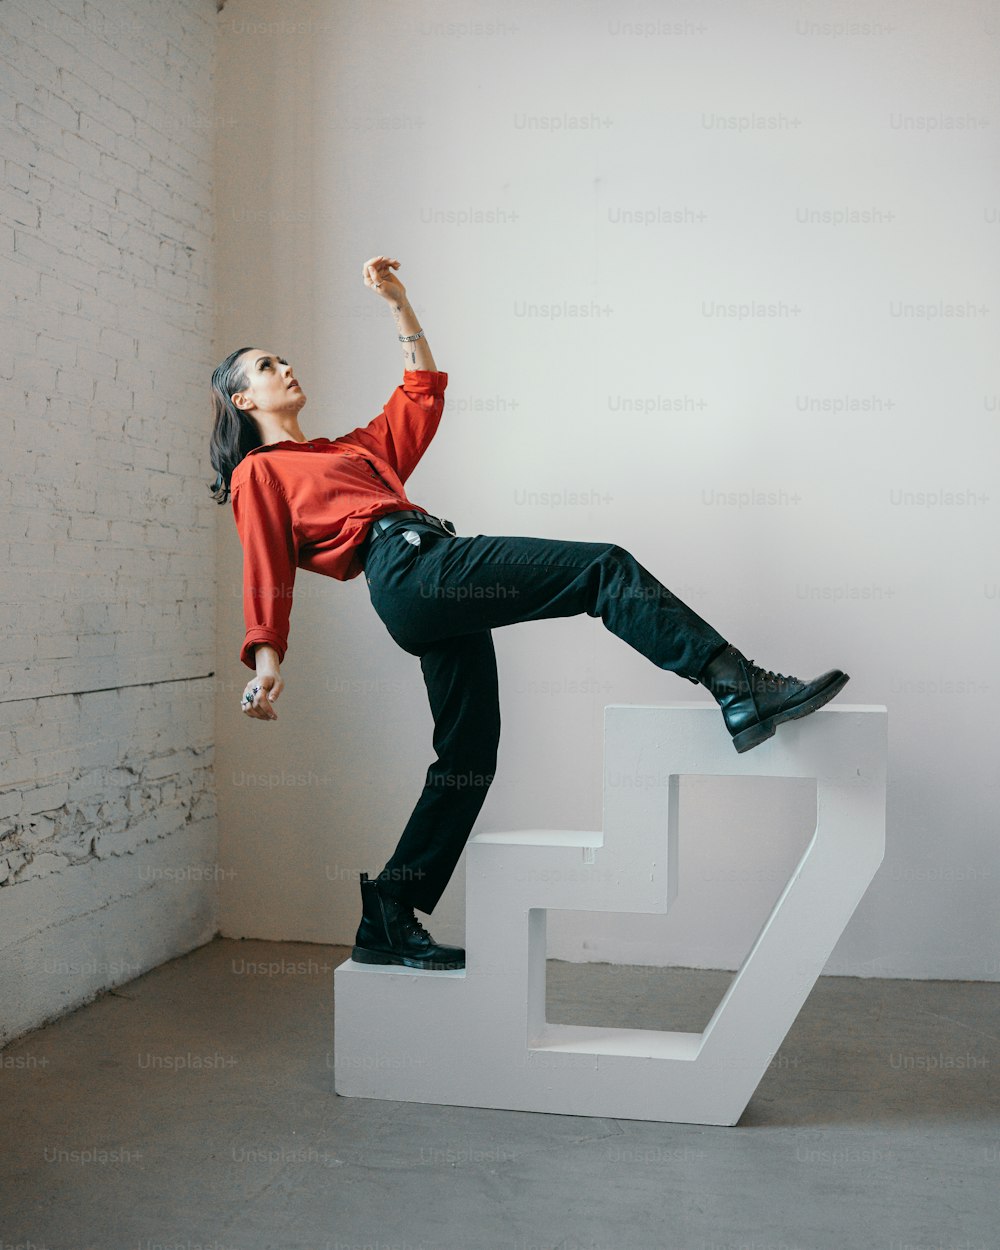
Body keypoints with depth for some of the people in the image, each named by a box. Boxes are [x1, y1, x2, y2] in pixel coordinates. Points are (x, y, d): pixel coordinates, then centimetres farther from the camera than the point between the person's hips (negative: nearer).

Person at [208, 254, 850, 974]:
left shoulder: (349, 449, 35)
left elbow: (423, 389, 36)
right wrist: (267, 661, -9)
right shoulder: (258, 474, 15)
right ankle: (738, 685, -19)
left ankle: (389, 922, 11)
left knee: (469, 754, 5)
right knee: (605, 568, -16)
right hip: (409, 568, -8)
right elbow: (266, 572, 3)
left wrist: (398, 303, 33)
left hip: (439, 591, 8)